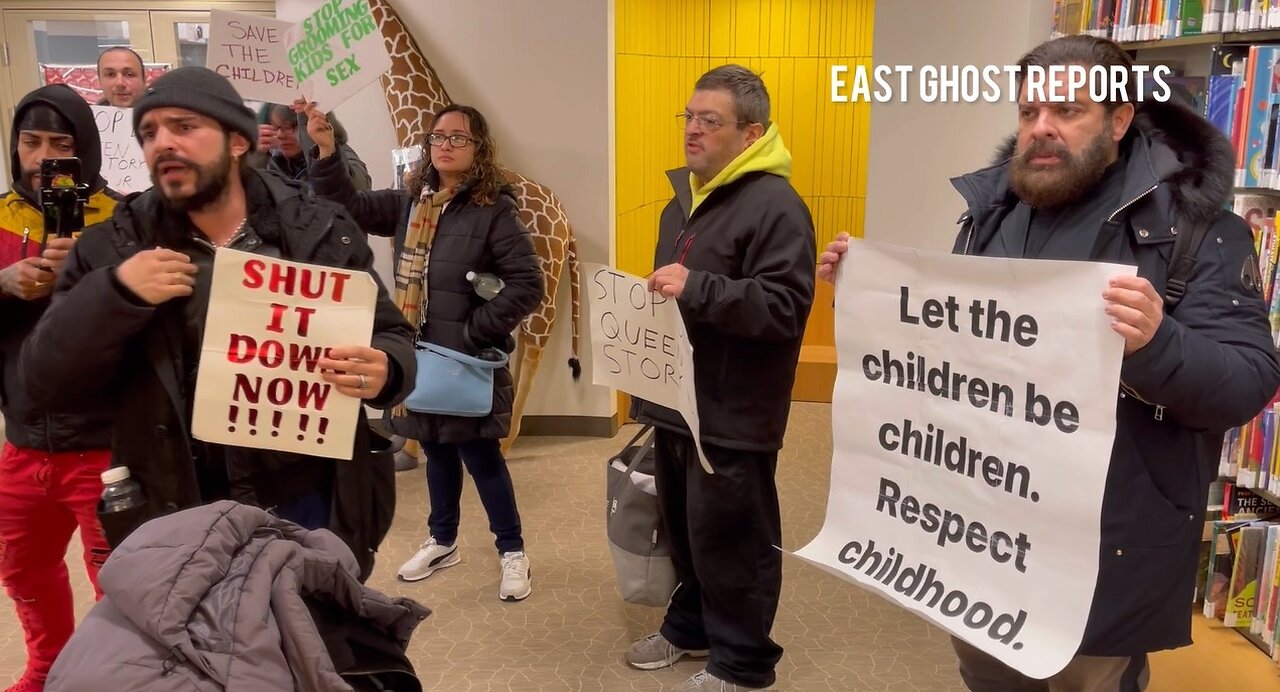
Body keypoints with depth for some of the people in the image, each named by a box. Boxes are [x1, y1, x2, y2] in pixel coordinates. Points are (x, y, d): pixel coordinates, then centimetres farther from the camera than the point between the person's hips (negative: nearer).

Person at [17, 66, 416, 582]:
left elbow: (392, 337, 3)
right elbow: (46, 380, 0)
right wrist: (115, 294, -17)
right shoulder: (113, 249, 2)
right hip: (181, 522, 1)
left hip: (312, 506, 0)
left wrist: (383, 371, -21)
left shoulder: (321, 231, -2)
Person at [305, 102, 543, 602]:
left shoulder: (494, 212, -11)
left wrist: (475, 334, -18)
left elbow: (527, 285, -16)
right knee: (436, 450, 19)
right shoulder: (410, 203, 7)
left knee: (480, 454, 3)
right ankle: (442, 542, 37)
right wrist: (327, 151, -7)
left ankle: (512, 551, 21)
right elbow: (350, 207, 7)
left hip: (467, 361, -6)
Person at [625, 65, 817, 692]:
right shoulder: (684, 198, 16)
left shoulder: (775, 204, -15)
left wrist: (696, 289, -31)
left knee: (730, 540, 3)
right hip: (677, 400, 9)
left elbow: (785, 307, -25)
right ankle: (690, 627, 40)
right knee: (684, 529, 20)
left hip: (732, 415, -9)